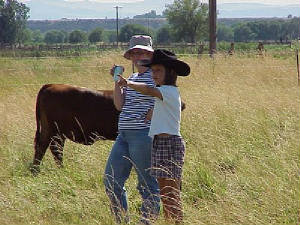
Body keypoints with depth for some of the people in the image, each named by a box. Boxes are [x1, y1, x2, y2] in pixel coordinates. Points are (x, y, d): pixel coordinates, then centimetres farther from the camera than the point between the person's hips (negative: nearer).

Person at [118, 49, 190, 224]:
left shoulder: (170, 91, -11)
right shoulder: (164, 92, 19)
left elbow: (148, 90, -29)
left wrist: (129, 83, -23)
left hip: (170, 143, -10)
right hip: (159, 144, 10)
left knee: (172, 194, -9)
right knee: (164, 194, 10)